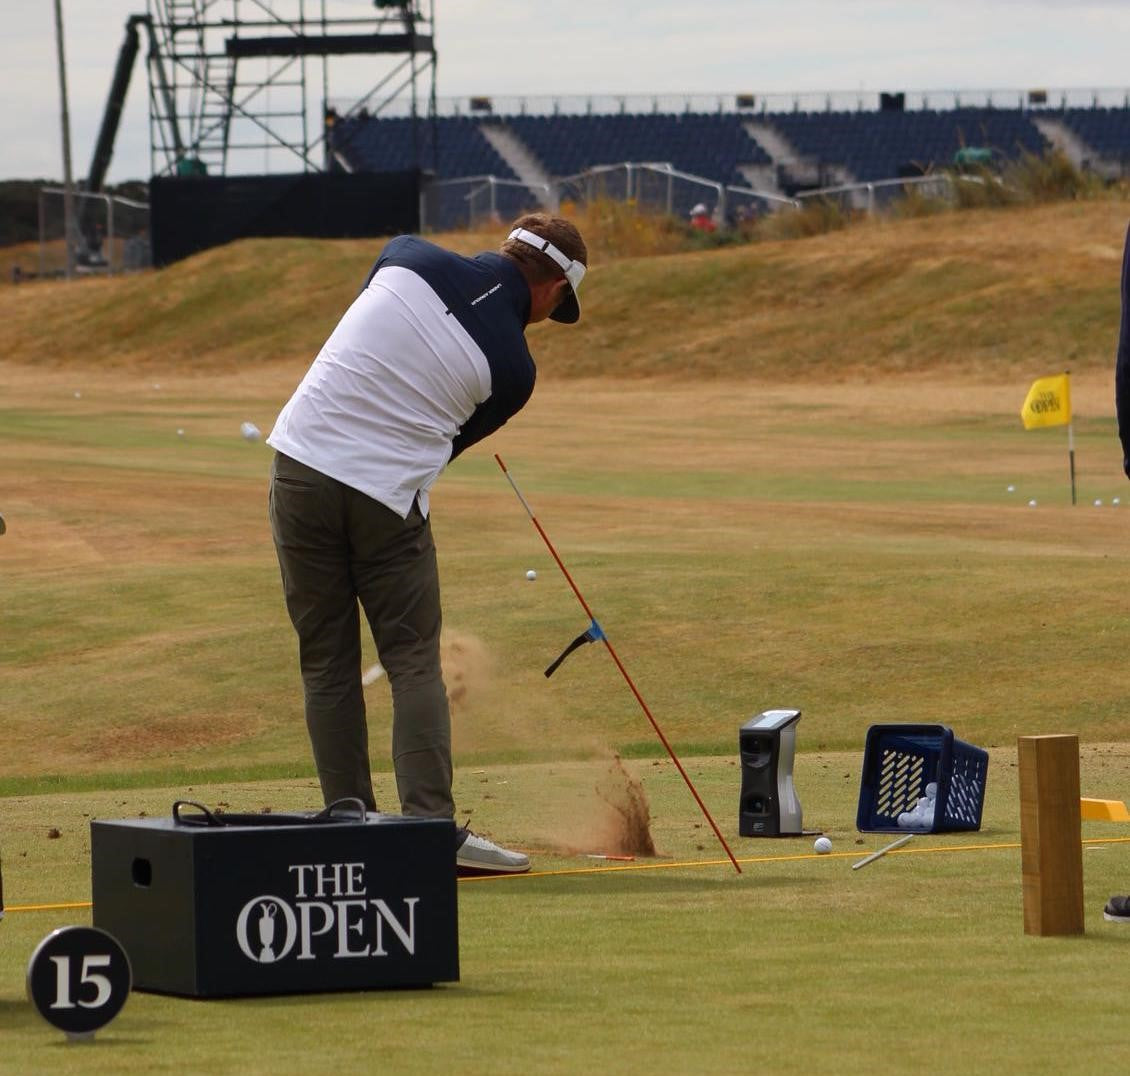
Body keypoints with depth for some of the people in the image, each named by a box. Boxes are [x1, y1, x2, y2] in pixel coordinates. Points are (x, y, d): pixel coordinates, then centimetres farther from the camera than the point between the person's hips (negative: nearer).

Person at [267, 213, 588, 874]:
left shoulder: (410, 258, 2)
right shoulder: (512, 368, -2)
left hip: (302, 464, 3)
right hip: (388, 496, -3)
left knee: (327, 665, 10)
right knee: (414, 664, 6)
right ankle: (432, 827, -5)